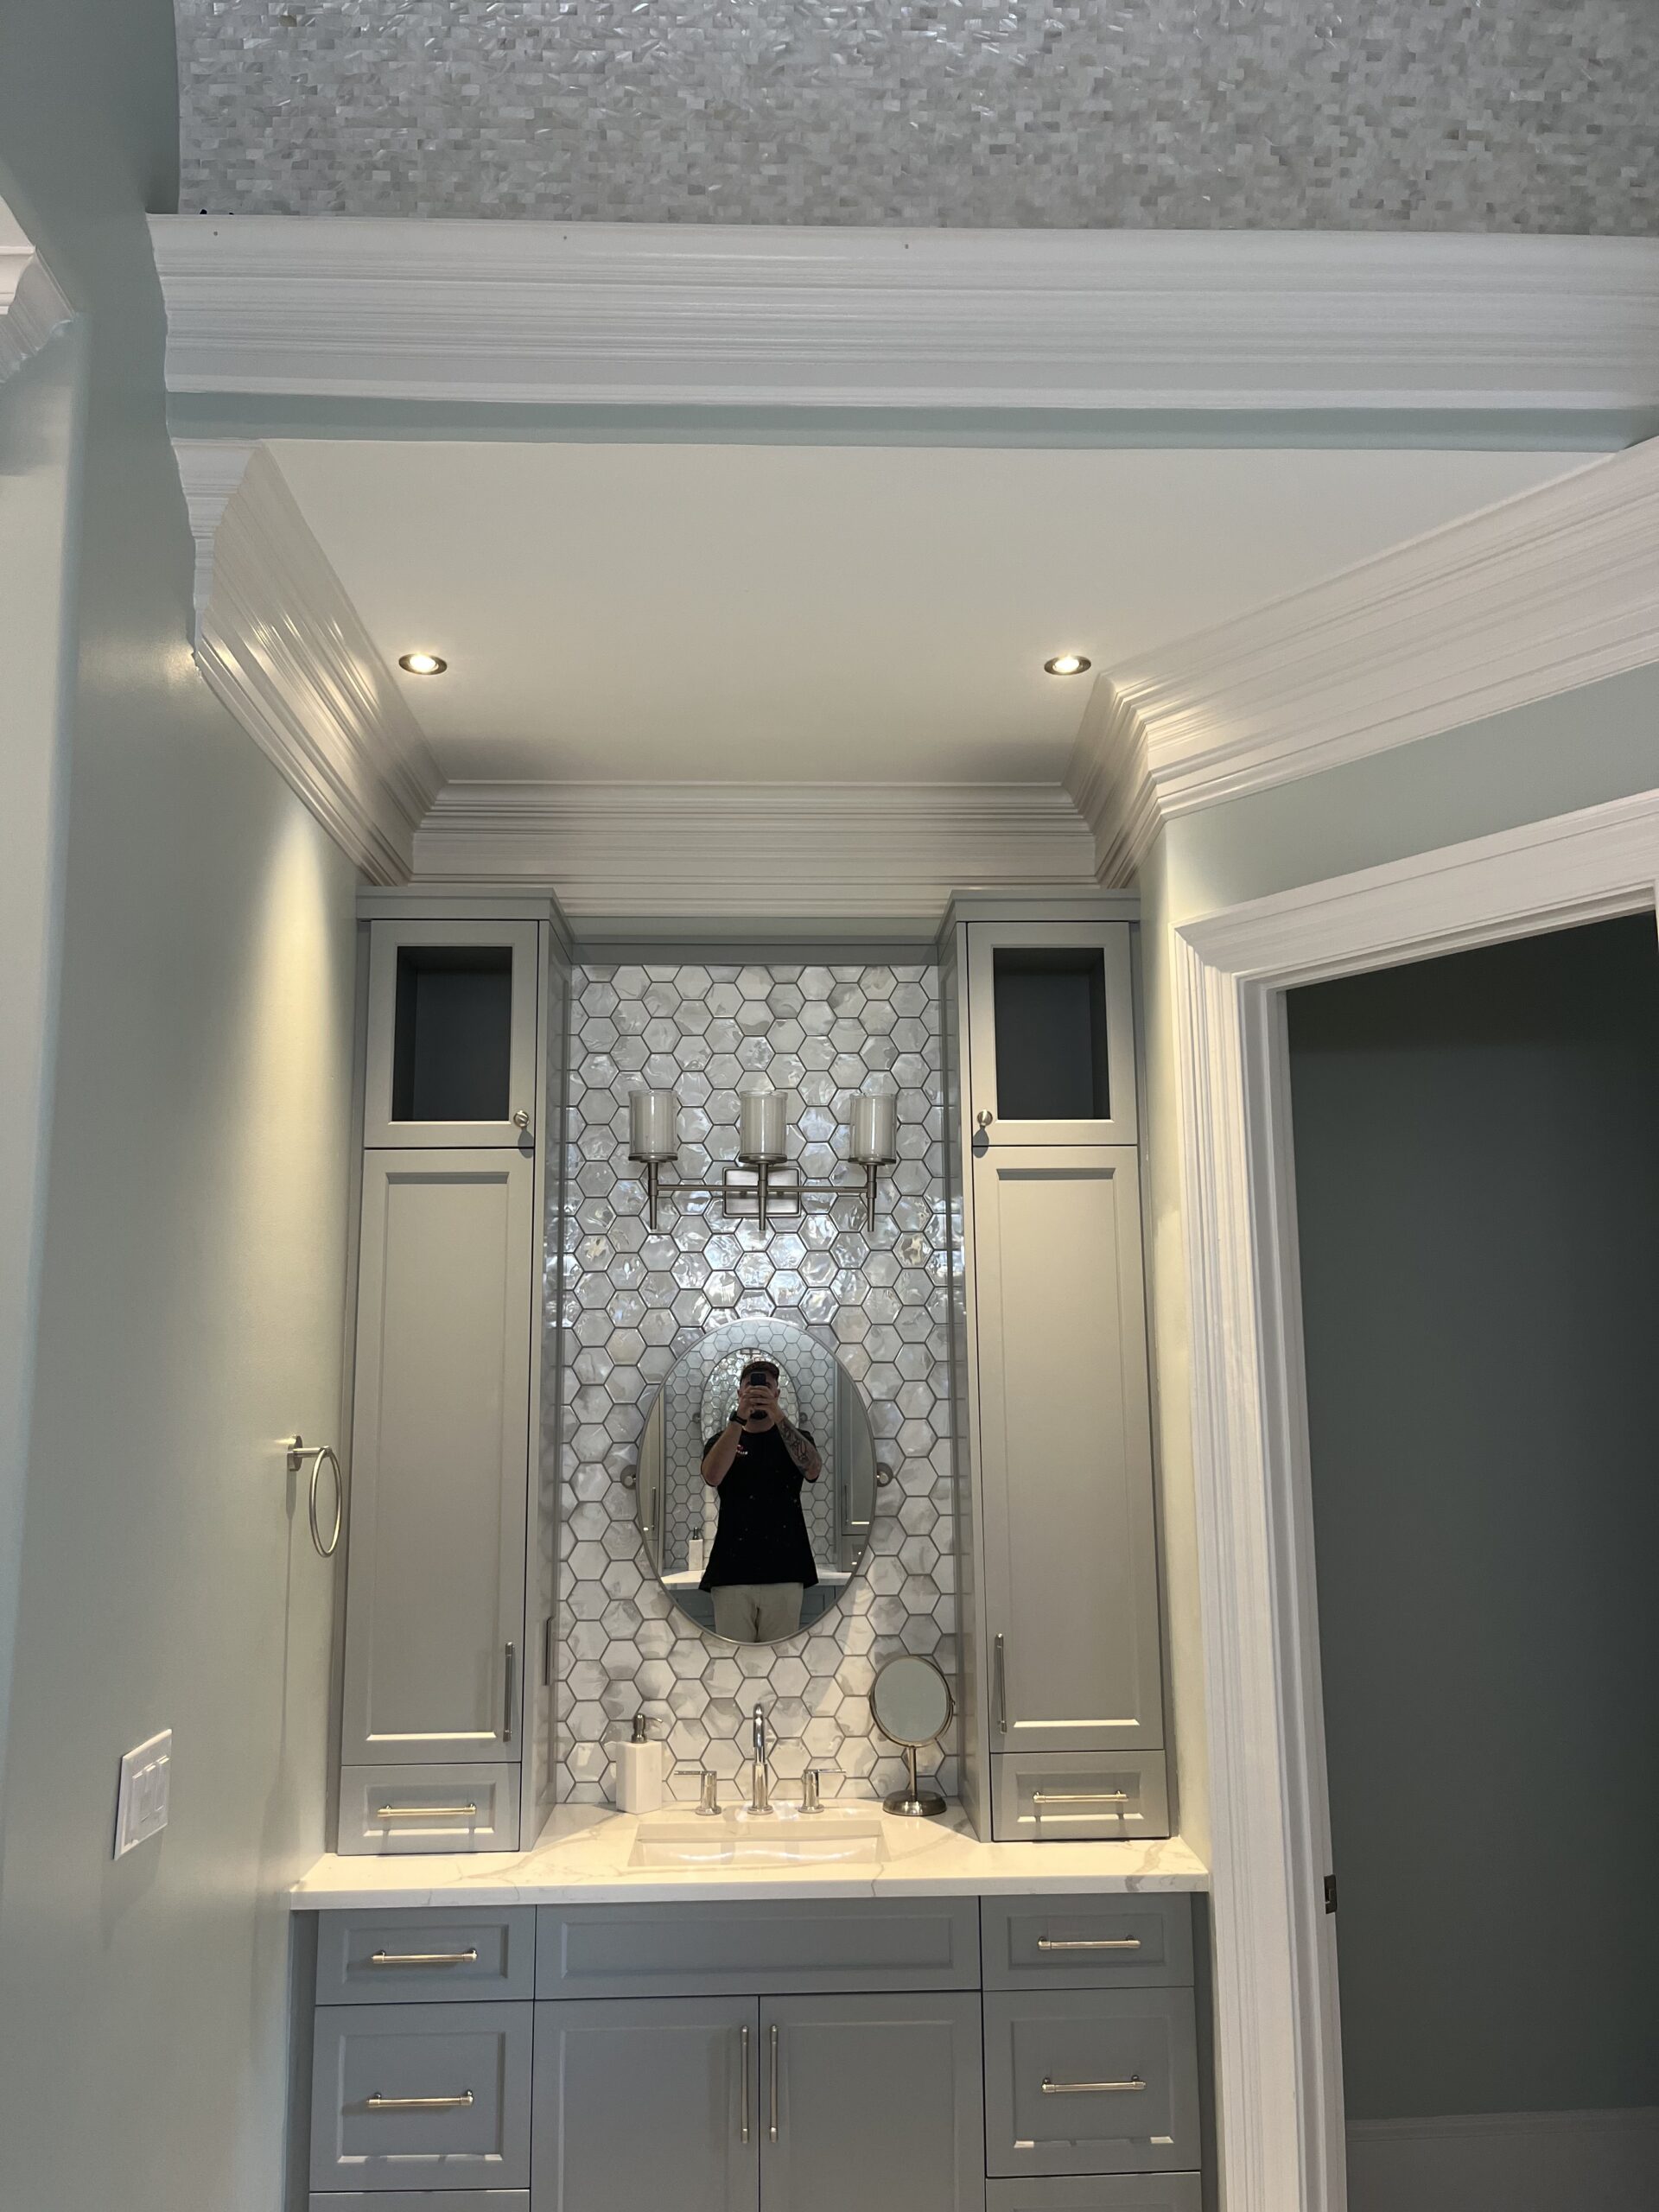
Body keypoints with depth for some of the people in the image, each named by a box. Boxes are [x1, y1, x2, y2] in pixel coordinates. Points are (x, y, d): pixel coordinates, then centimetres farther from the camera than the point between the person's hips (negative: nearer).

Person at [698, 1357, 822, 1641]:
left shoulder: (795, 1437, 13)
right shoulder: (721, 1440, 13)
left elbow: (813, 1470, -11)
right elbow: (712, 1477, -10)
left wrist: (779, 1418, -22)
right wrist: (738, 1418, -20)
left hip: (784, 1572, 0)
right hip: (732, 1570, 0)